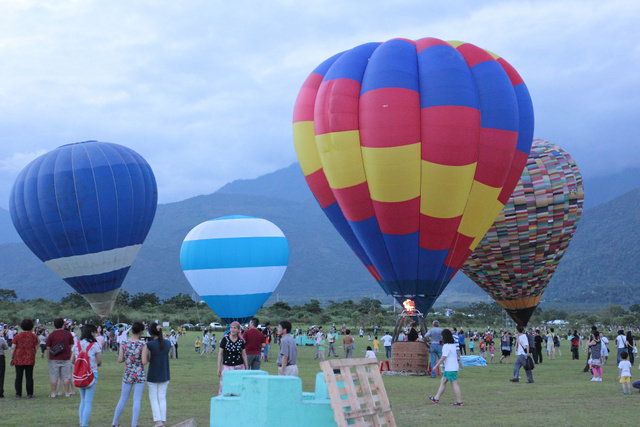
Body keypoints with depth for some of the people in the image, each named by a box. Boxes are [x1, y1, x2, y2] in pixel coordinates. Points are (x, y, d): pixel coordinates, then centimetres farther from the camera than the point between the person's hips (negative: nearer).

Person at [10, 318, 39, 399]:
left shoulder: (17, 336, -1)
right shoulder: (33, 336, 1)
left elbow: (13, 348, -4)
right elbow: (36, 348, 5)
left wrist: (12, 358, 2)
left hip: (19, 359, 0)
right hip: (30, 360, 0)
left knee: (18, 377, 5)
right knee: (29, 377, 4)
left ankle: (18, 394, 6)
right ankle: (29, 394, 5)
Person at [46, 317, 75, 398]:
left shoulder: (51, 335, -4)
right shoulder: (68, 334, 1)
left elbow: (48, 348, -2)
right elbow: (71, 346, 7)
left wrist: (48, 358, 9)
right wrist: (70, 356, 17)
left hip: (54, 359, -1)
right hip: (66, 358, 1)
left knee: (54, 377, 4)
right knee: (66, 377, 7)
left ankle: (53, 393, 5)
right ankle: (67, 392, 9)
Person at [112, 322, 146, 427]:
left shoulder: (124, 344, -3)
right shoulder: (142, 345, -12)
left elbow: (119, 360, -3)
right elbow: (144, 362, -15)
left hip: (127, 375, 3)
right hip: (140, 375, -3)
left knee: (123, 399, 15)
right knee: (137, 400, 3)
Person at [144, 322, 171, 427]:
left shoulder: (149, 345, -17)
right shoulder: (168, 343, -2)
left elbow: (145, 361, -18)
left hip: (153, 375, -4)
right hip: (165, 375, 4)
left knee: (153, 398, 7)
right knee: (162, 397, 12)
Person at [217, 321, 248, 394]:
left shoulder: (241, 341, 4)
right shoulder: (225, 339, -1)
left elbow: (244, 355, 11)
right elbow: (220, 354, 3)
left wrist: (247, 368, 11)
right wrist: (219, 368, 1)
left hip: (239, 367, 2)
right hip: (227, 366, -2)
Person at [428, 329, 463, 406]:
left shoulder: (446, 346, -17)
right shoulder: (453, 345, 12)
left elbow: (443, 358, -18)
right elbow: (457, 355, 21)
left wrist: (436, 366, -10)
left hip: (450, 368, -10)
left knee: (454, 384, -6)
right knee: (443, 382, 16)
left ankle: (459, 401, -4)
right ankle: (436, 398, 22)